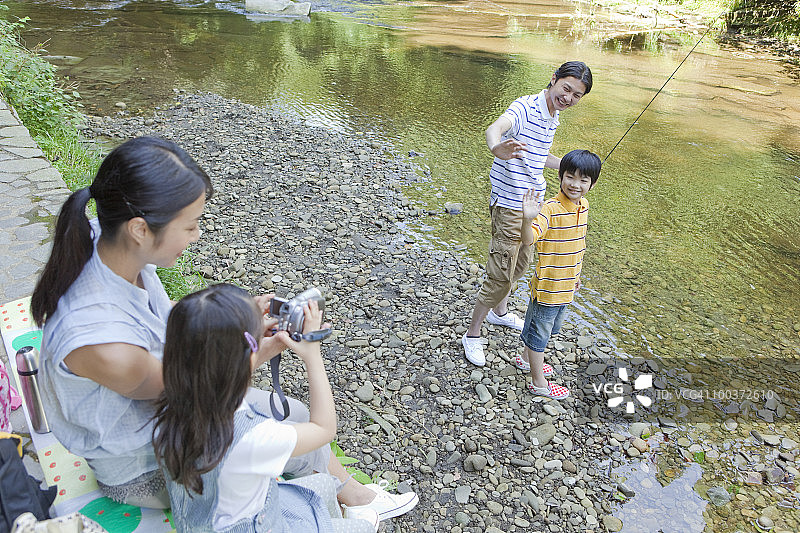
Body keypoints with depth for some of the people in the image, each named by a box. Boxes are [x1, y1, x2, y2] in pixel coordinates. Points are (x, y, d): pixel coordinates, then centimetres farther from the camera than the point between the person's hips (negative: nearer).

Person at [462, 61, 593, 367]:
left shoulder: (554, 118, 8)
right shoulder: (524, 107, -20)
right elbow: (495, 128, -43)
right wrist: (498, 148, -67)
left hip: (534, 204, 9)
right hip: (509, 205, -9)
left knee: (521, 264, 23)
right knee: (500, 276, -5)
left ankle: (499, 312, 46)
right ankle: (472, 334, 12)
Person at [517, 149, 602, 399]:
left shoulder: (583, 206, 2)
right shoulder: (550, 209, -23)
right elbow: (528, 240, -36)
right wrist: (527, 219, -56)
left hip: (565, 285, 8)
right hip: (547, 284, -8)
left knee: (550, 327, 25)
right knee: (539, 331, 9)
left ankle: (526, 359, 48)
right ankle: (538, 382, 25)